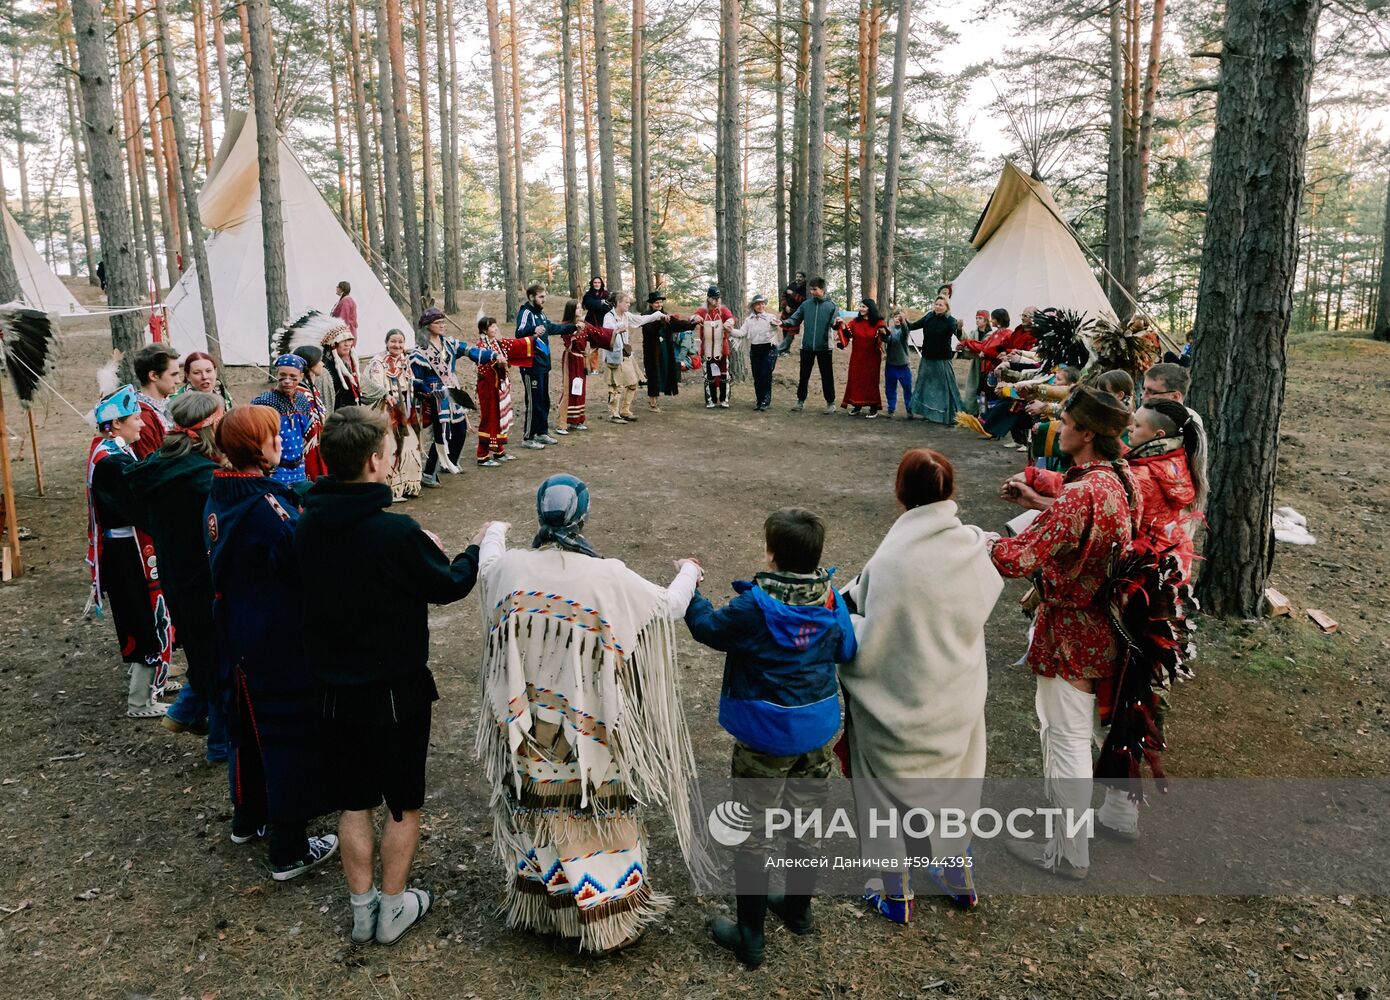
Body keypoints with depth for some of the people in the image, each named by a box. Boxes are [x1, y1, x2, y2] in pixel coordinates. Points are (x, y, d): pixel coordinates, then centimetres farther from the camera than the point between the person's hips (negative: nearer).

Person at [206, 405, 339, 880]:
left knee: (250, 725, 25)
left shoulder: (219, 497, 3)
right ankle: (288, 852, 14)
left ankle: (248, 818, 43)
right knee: (289, 738, 3)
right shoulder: (265, 506, -26)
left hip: (239, 639, 9)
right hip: (279, 643, -9)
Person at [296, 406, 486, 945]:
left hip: (334, 686, 5)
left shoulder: (307, 525, -7)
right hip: (396, 688, -5)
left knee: (353, 802, 19)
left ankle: (362, 908, 31)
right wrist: (477, 549, 9)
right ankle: (393, 907, 28)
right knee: (404, 803, 15)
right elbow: (448, 585, -10)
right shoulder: (397, 532, -26)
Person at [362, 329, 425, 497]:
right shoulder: (378, 362, -10)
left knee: (408, 447, 10)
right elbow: (373, 383, -27)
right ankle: (391, 490, -4)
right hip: (386, 412, -7)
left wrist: (410, 410, 20)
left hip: (404, 412, 7)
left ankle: (407, 485, 21)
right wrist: (385, 394, -44)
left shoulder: (405, 361, 14)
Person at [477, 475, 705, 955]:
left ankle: (537, 903, 41)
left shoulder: (508, 569, -12)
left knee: (537, 808, 22)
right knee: (596, 811, 14)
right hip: (592, 730, -3)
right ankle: (606, 912, 29)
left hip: (528, 727, 3)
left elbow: (486, 561, 14)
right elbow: (669, 606, -5)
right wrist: (689, 572, 17)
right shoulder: (610, 579, -20)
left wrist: (495, 533, 38)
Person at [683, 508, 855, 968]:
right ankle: (798, 908, 42)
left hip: (766, 740, -5)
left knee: (752, 835, 10)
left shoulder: (756, 606, -22)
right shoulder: (832, 602, -9)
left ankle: (749, 937, 19)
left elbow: (710, 627, -6)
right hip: (818, 732, 5)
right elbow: (846, 650, 8)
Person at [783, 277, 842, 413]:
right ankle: (801, 401, 21)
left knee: (827, 376, 5)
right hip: (807, 347, 2)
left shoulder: (831, 306, -2)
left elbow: (835, 322, -11)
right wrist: (783, 323, -16)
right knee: (804, 375, 10)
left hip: (824, 347, -2)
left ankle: (830, 402, 16)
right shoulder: (805, 305, 4)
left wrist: (837, 322, -35)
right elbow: (795, 319, 4)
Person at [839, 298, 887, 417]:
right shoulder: (855, 321, 3)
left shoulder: (878, 322, -4)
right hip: (857, 357, 3)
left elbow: (884, 338, -8)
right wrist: (843, 326, -25)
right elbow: (847, 333, -6)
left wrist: (883, 333, -30)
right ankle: (857, 405, 19)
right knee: (855, 380, 6)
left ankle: (873, 408, 9)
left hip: (871, 358, -3)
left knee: (871, 380, 1)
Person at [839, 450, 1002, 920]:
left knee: (892, 792, 18)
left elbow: (869, 640, -25)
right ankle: (958, 875, 46)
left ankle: (897, 894, 33)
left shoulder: (890, 560, -29)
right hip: (958, 697, 5)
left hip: (900, 702, -5)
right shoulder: (973, 546, -13)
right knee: (951, 782, 27)